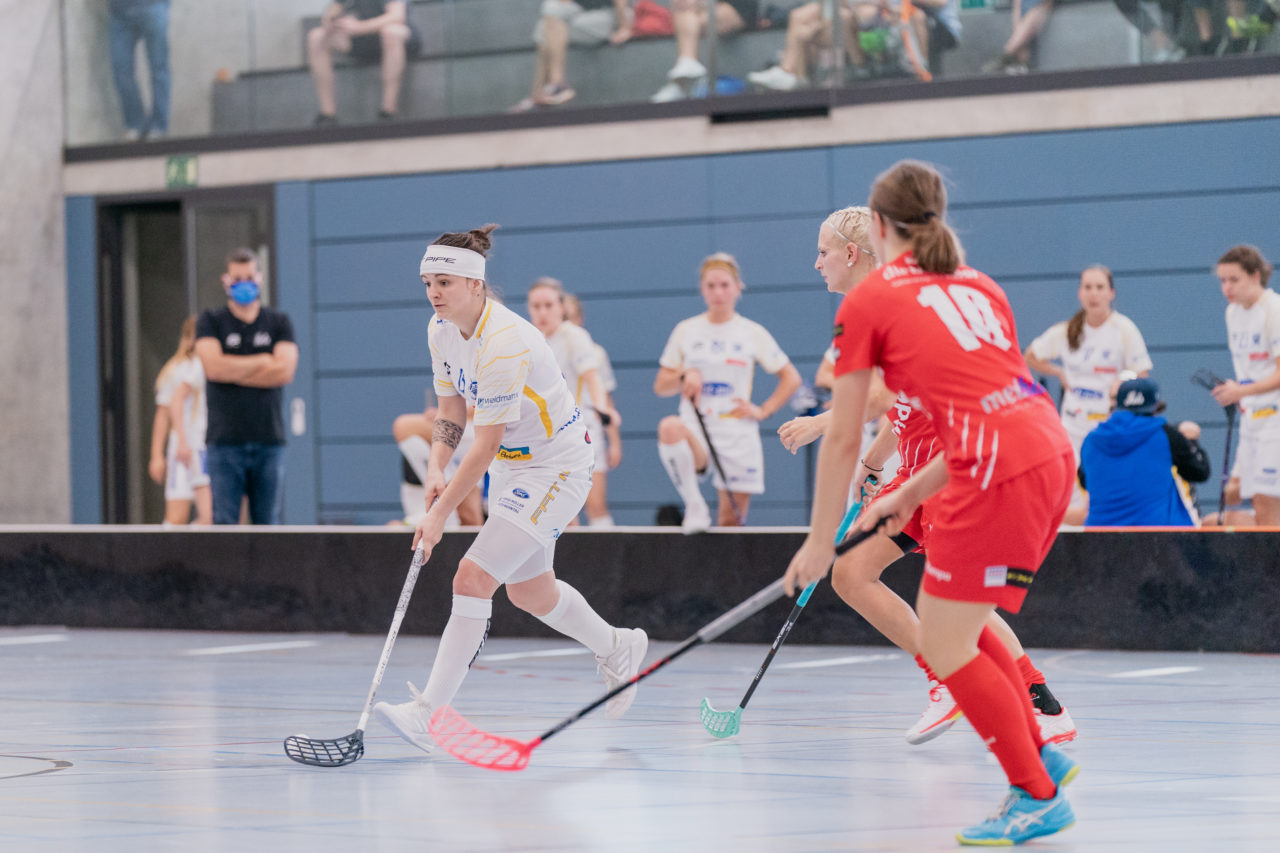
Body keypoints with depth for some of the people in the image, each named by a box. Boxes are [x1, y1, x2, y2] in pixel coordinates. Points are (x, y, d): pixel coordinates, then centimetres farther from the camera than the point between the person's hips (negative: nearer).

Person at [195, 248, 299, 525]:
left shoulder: (279, 323, 10)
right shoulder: (210, 322, 6)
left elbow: (285, 370, -5)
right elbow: (213, 365, -10)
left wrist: (233, 371, -7)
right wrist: (263, 361, -3)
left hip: (269, 439, 2)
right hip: (227, 440, -2)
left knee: (267, 522, 3)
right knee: (224, 524, -7)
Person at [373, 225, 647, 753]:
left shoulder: (504, 343, -29)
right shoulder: (441, 331, -3)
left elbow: (487, 443, -28)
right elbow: (453, 408, 8)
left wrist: (440, 514, -26)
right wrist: (435, 468, -11)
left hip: (557, 466, -9)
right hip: (513, 466, 9)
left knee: (473, 578, -19)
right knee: (528, 592, 20)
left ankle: (429, 714, -20)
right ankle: (618, 650, 46)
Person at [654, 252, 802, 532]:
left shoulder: (753, 333, 7)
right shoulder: (685, 331, 9)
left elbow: (791, 378, 12)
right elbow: (660, 386, 11)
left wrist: (763, 411, -1)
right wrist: (685, 376, -9)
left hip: (738, 435, 0)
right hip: (695, 431, 0)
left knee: (731, 522, -5)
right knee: (669, 427, -36)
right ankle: (695, 507, -23)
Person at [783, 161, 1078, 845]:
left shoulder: (868, 301, 4)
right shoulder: (978, 286, 22)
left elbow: (843, 439, 5)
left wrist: (821, 540, 14)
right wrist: (911, 496, 27)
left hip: (998, 477, -8)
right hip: (1050, 454, 8)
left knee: (944, 647, 4)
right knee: (954, 621, 23)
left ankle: (1038, 797, 7)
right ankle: (1039, 756, 26)